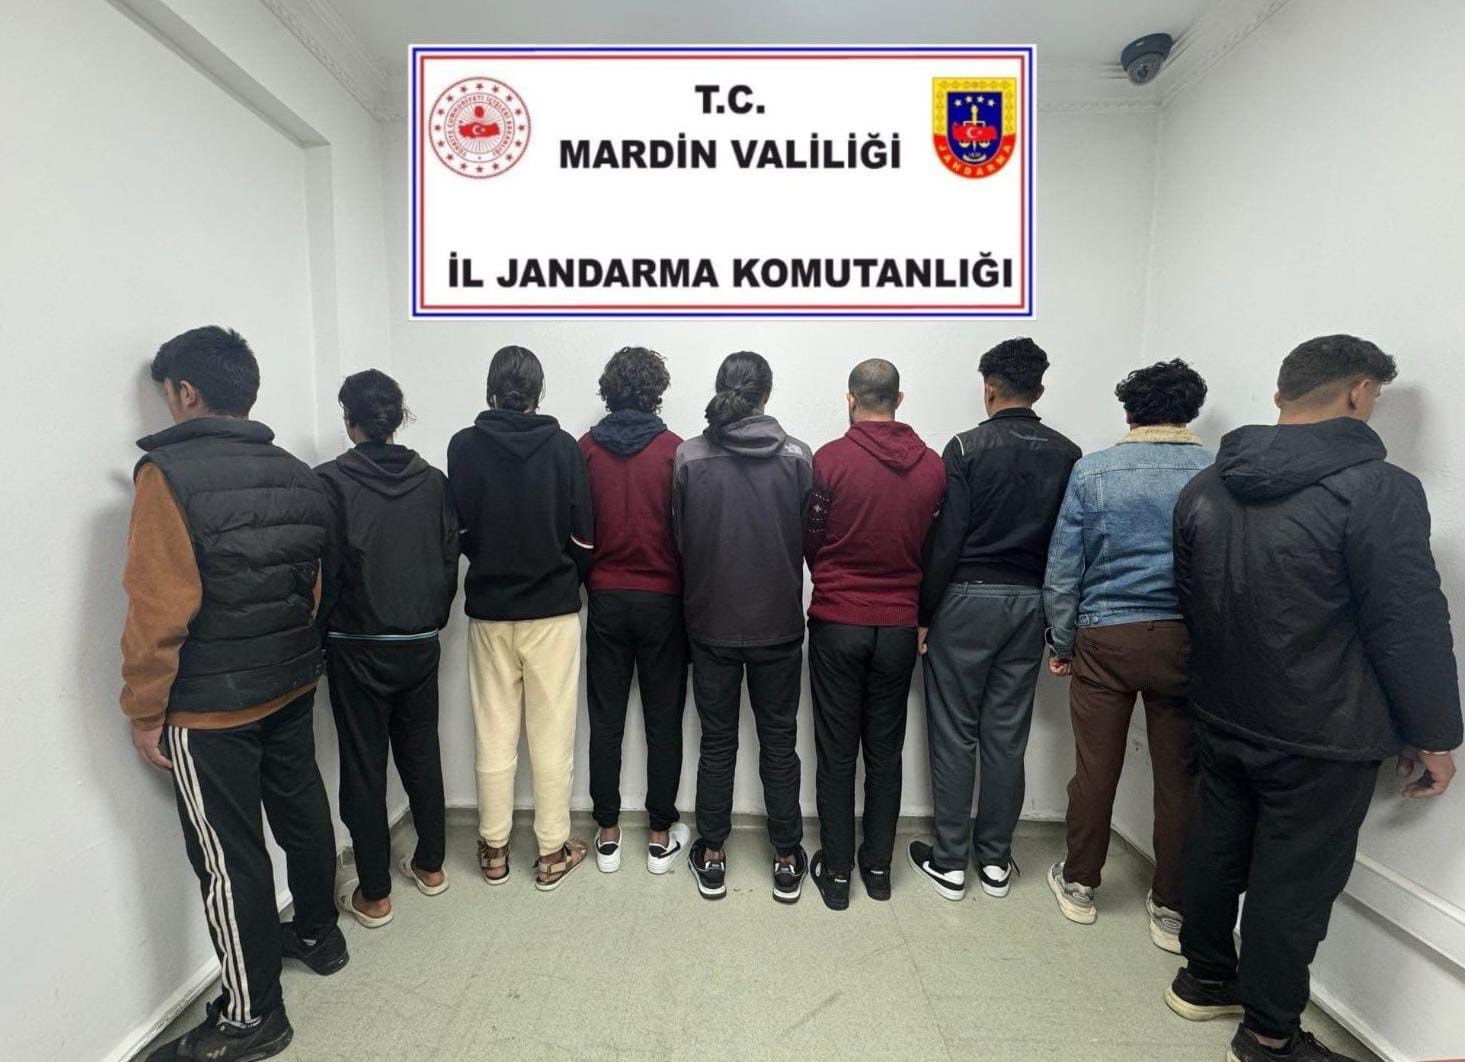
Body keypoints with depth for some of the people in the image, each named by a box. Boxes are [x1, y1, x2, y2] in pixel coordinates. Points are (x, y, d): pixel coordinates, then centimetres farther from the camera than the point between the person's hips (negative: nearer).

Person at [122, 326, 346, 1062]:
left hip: (208, 706, -6)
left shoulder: (169, 473, -16)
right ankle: (319, 935, 42)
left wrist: (144, 709, -9)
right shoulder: (298, 475, 4)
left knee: (229, 856, 6)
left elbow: (159, 608, -19)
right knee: (300, 811, 21)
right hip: (291, 688, 7)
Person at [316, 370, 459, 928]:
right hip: (421, 645, 4)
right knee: (422, 755, 18)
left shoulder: (332, 482, -12)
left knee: (363, 768, 9)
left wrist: (319, 635, 3)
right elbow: (450, 563, 2)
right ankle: (429, 866, 33)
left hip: (358, 650, -3)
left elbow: (324, 572, -11)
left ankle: (374, 895, 22)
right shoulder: (434, 481, -2)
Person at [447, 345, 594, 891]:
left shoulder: (464, 446, -5)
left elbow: (458, 531, -2)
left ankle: (494, 850, 29)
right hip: (553, 607, -1)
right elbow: (583, 537, -6)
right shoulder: (563, 446, -8)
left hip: (488, 607, 2)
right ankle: (553, 851, 22)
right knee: (552, 735, 9)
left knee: (494, 734, 14)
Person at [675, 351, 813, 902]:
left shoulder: (689, 456, -8)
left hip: (711, 623, 0)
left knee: (716, 742, 15)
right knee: (779, 741, 14)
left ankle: (711, 858, 29)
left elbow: (680, 539, -1)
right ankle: (787, 861, 28)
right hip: (779, 623, 0)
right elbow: (810, 539, -1)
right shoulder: (796, 455, -8)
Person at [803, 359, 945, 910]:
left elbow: (810, 540, -4)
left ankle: (836, 871, 21)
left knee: (836, 751, 9)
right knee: (885, 750, 16)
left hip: (837, 622, -3)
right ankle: (878, 866, 29)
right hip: (900, 625, 3)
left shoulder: (829, 459, -12)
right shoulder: (932, 466, -2)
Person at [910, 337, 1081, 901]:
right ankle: (995, 859, 26)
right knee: (1007, 737, 13)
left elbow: (945, 539, -13)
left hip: (966, 601, -4)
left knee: (954, 734, 6)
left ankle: (949, 862, 17)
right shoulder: (1068, 455, 4)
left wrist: (924, 613, -5)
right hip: (1030, 603, 5)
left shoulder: (967, 447, -9)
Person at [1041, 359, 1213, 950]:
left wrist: (1062, 644, 8)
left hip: (1104, 638, -1)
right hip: (1187, 639, 1)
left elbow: (1062, 572, -3)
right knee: (1179, 776, 12)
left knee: (1095, 769, 11)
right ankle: (1170, 910, 25)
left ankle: (1079, 886, 28)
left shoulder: (1090, 472, -3)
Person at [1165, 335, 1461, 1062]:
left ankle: (1204, 978, 38)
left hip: (1223, 718, 6)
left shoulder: (1205, 487, 2)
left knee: (1217, 846, 19)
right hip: (1322, 736, -6)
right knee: (1294, 881, 8)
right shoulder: (1377, 489, -18)